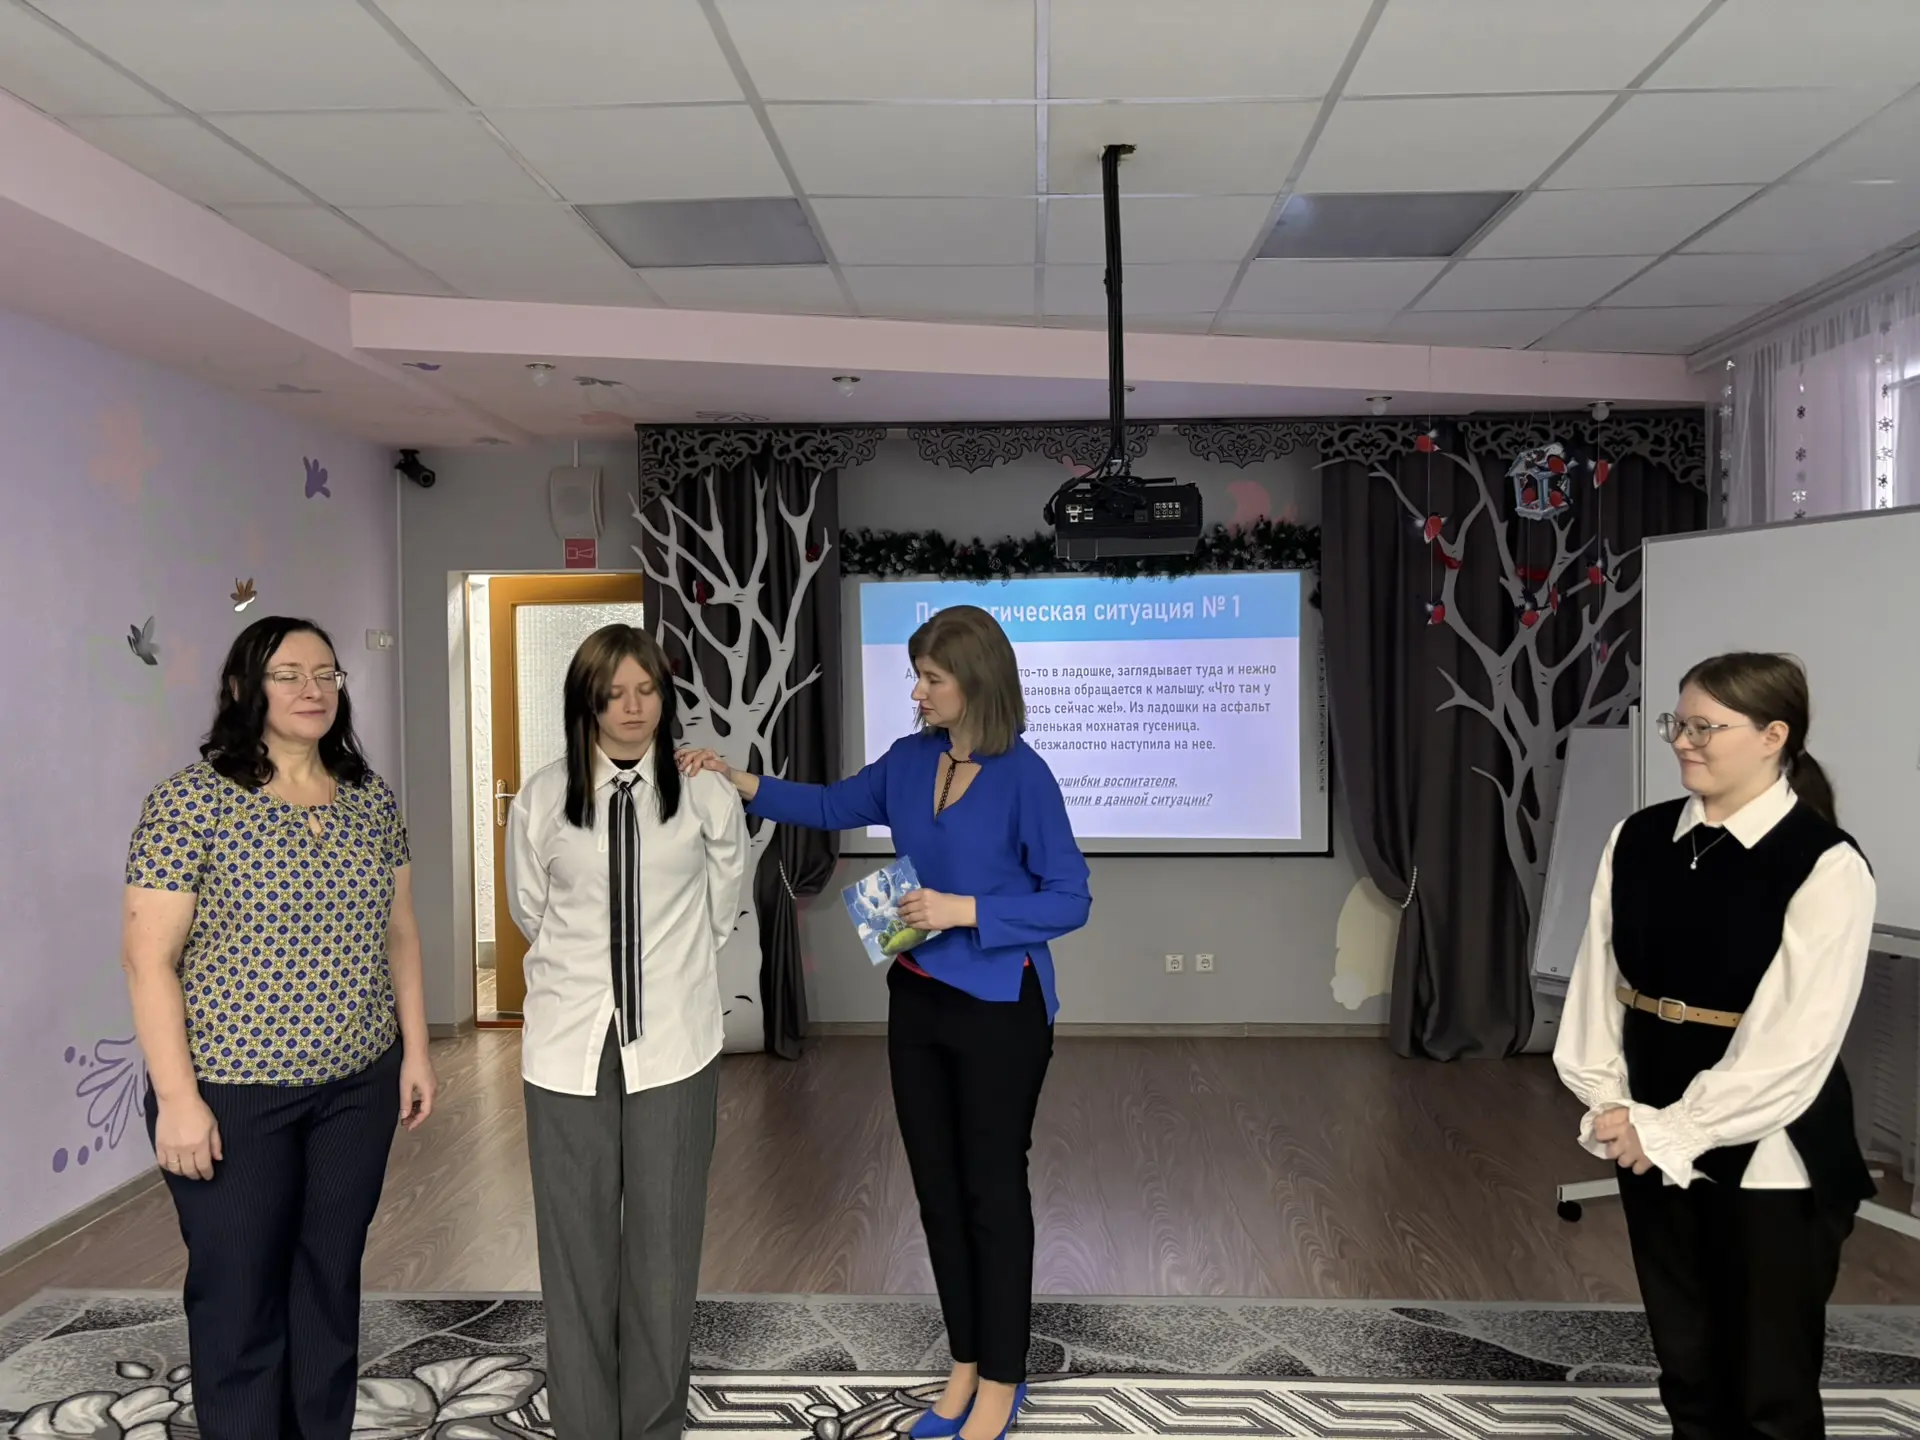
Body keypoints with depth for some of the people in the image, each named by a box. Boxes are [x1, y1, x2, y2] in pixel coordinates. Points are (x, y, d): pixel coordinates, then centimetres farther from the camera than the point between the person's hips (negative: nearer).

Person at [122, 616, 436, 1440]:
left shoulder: (372, 801, 4)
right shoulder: (191, 801, -11)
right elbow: (149, 959, -12)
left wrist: (416, 1050, 8)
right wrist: (177, 1097, -14)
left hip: (358, 1085, 5)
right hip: (232, 1093, -4)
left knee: (331, 1276, 16)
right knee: (239, 1294, 8)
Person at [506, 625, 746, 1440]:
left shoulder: (705, 794, -5)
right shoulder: (542, 800, -3)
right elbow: (529, 912, 13)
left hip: (673, 1041, 0)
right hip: (569, 1041, 1)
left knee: (666, 1236, 8)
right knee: (576, 1237, 8)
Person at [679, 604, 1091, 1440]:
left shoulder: (1023, 776, -17)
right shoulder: (908, 760, 1)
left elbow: (1070, 901, -15)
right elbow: (835, 808, 16)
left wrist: (964, 910, -22)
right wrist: (738, 783, 6)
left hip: (999, 1011, -6)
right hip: (917, 1001, 6)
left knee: (992, 1190, 7)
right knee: (937, 1185, 15)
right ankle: (966, 1365, 32)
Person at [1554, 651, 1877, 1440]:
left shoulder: (1826, 865, -14)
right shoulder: (1637, 840, 1)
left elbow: (1795, 1043, -18)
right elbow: (1596, 978, 2)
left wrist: (1671, 1131, -17)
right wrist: (1606, 1102, -7)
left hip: (1768, 1156, -4)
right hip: (1653, 1143, 5)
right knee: (1686, 1370, 20)